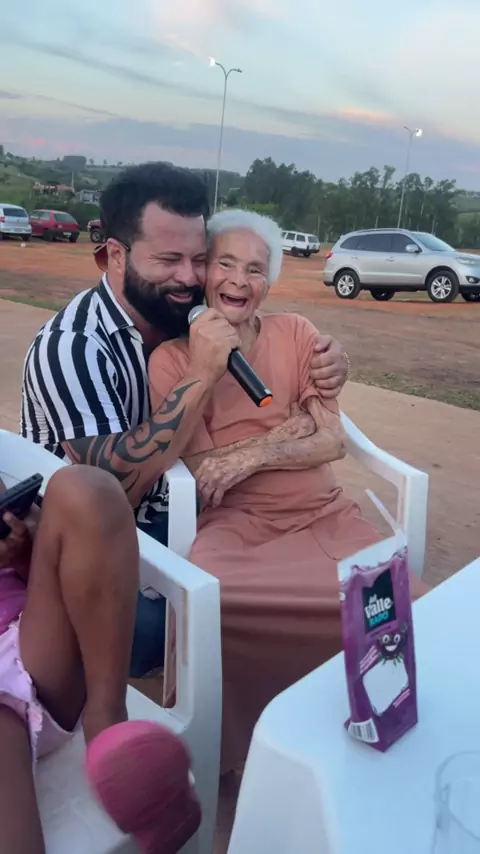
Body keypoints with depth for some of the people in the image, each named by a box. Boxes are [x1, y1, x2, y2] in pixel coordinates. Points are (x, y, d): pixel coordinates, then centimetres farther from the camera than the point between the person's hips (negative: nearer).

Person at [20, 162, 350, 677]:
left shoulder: (193, 317, -8)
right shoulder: (71, 346, -24)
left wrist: (324, 365, -15)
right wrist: (201, 375, -35)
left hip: (172, 515, 5)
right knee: (155, 626, -30)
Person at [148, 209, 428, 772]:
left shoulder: (296, 334, 8)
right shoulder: (172, 358, 0)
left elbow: (333, 441, 1)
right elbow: (202, 470, -6)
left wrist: (251, 455, -15)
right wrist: (288, 429, -6)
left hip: (323, 515, 3)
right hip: (235, 526, -3)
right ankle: (220, 749, -3)